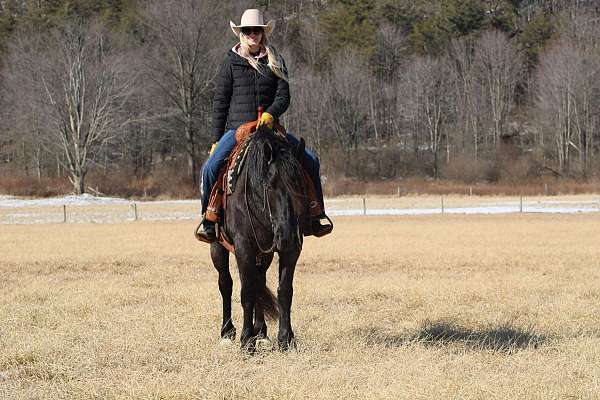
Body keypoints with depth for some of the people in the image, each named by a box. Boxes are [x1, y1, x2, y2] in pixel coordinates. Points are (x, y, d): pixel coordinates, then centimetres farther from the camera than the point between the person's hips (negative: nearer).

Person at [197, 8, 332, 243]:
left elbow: (284, 96, 2)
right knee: (211, 167, -25)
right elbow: (220, 102, 3)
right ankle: (208, 221, -8)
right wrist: (216, 140, -1)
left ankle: (314, 218, 2)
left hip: (270, 127, 2)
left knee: (310, 161, -9)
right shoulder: (230, 63, 4)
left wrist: (271, 113, -21)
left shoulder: (275, 62, 10)